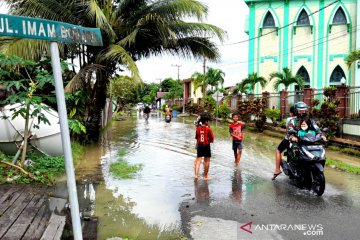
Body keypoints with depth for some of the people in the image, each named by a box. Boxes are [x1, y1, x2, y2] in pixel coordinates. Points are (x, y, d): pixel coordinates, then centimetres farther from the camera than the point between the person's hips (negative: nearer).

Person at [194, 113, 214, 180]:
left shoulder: (198, 128, -2)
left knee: (198, 160, 7)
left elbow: (196, 137, 5)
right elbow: (212, 139, -5)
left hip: (199, 146, 3)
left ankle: (196, 174, -7)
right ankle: (205, 176, 16)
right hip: (206, 146, -3)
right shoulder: (208, 129, -11)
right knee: (207, 161, 10)